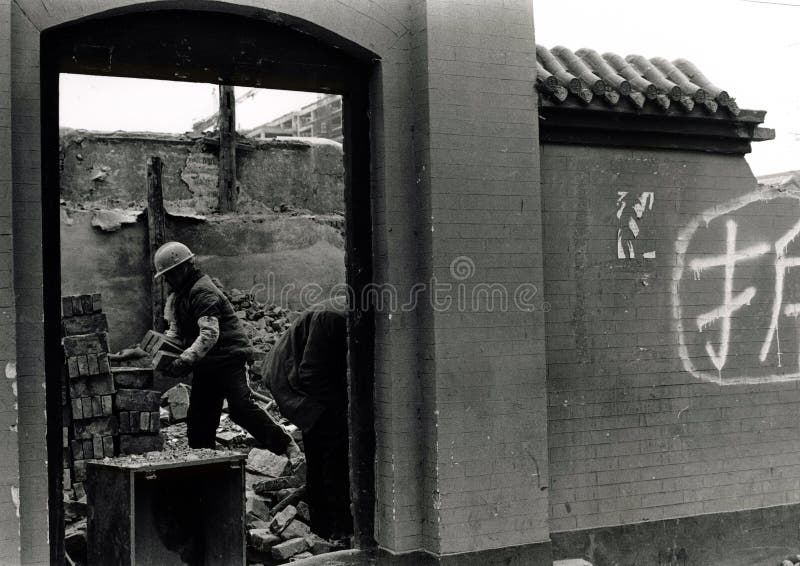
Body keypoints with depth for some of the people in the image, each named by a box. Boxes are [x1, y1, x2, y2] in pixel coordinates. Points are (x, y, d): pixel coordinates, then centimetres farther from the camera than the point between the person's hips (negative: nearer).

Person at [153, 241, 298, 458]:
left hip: (229, 357, -10)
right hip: (205, 365, 10)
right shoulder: (177, 297, 16)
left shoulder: (203, 291, -16)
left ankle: (286, 445, -10)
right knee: (199, 416, 8)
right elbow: (176, 333, 19)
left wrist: (184, 361, -34)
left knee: (241, 408, -18)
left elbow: (210, 333, -26)